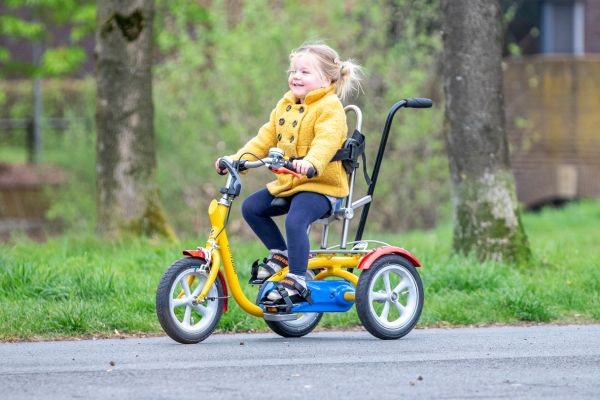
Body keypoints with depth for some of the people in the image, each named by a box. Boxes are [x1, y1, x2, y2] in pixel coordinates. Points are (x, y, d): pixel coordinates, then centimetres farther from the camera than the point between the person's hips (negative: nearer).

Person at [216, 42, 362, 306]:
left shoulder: (330, 107, -12)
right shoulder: (285, 106, 15)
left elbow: (326, 140, -30)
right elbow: (265, 138, 13)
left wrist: (311, 163, -50)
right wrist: (238, 159, -1)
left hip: (320, 184, -9)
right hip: (287, 184, 9)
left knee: (295, 221, -30)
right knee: (251, 207, 3)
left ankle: (296, 281, -25)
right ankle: (281, 254, 14)